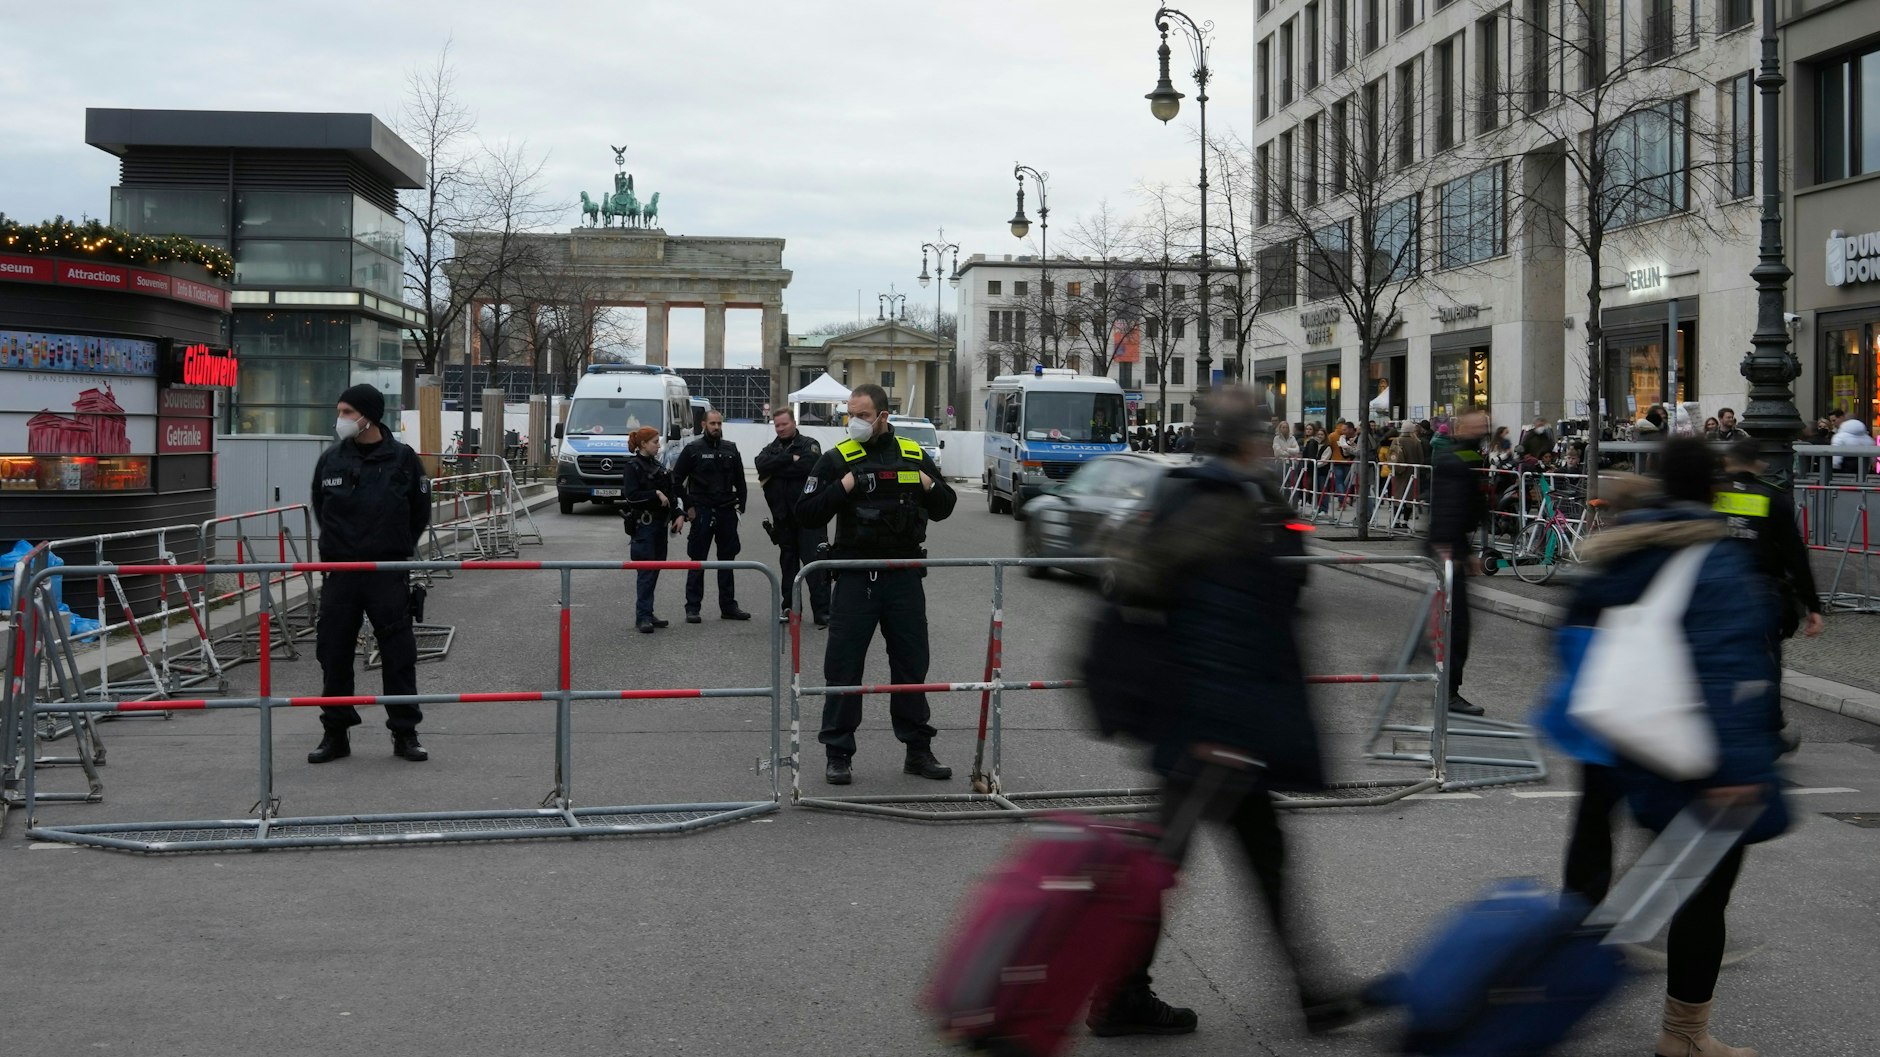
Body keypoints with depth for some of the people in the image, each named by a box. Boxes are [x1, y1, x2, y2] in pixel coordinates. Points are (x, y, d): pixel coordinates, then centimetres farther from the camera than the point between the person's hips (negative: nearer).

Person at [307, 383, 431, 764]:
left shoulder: (403, 459, -3)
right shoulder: (330, 460, 4)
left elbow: (419, 512, 8)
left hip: (389, 573, -2)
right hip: (339, 573, 3)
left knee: (398, 653, 0)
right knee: (334, 653, 5)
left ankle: (405, 733, 9)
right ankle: (336, 733, 16)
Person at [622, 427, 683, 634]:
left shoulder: (658, 465, 15)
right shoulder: (634, 466, -8)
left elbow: (671, 493, 16)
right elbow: (632, 495, -17)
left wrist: (678, 514, 4)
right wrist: (656, 494, -16)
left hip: (660, 523, 8)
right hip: (644, 523, -8)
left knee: (655, 569, 9)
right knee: (647, 570, -9)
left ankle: (647, 614, 16)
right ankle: (643, 616, -7)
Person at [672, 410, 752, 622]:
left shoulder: (730, 449, 9)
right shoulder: (693, 449, -2)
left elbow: (739, 479, 17)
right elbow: (677, 479, -1)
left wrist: (740, 504, 7)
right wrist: (687, 507, -6)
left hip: (727, 511, 4)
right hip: (702, 511, -4)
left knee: (727, 560, 8)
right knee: (697, 561, -1)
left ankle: (728, 606, 15)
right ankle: (692, 608, 3)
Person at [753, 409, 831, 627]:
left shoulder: (809, 444, 2)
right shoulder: (771, 449, 14)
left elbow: (809, 465, -19)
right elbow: (762, 465, -8)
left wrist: (775, 471, -10)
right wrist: (790, 459, -17)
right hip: (783, 516, 5)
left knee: (814, 560, -10)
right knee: (788, 562, 12)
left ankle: (822, 611, -12)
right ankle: (790, 608, 19)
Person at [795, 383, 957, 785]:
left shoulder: (915, 456, 8)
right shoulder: (836, 460, 0)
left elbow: (944, 508, 16)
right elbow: (807, 514, -5)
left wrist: (930, 486, -4)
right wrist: (844, 487, -17)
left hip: (904, 575, 2)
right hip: (855, 578, -2)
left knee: (912, 664, 9)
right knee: (844, 666, 0)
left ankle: (918, 750, 20)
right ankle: (838, 754, 9)